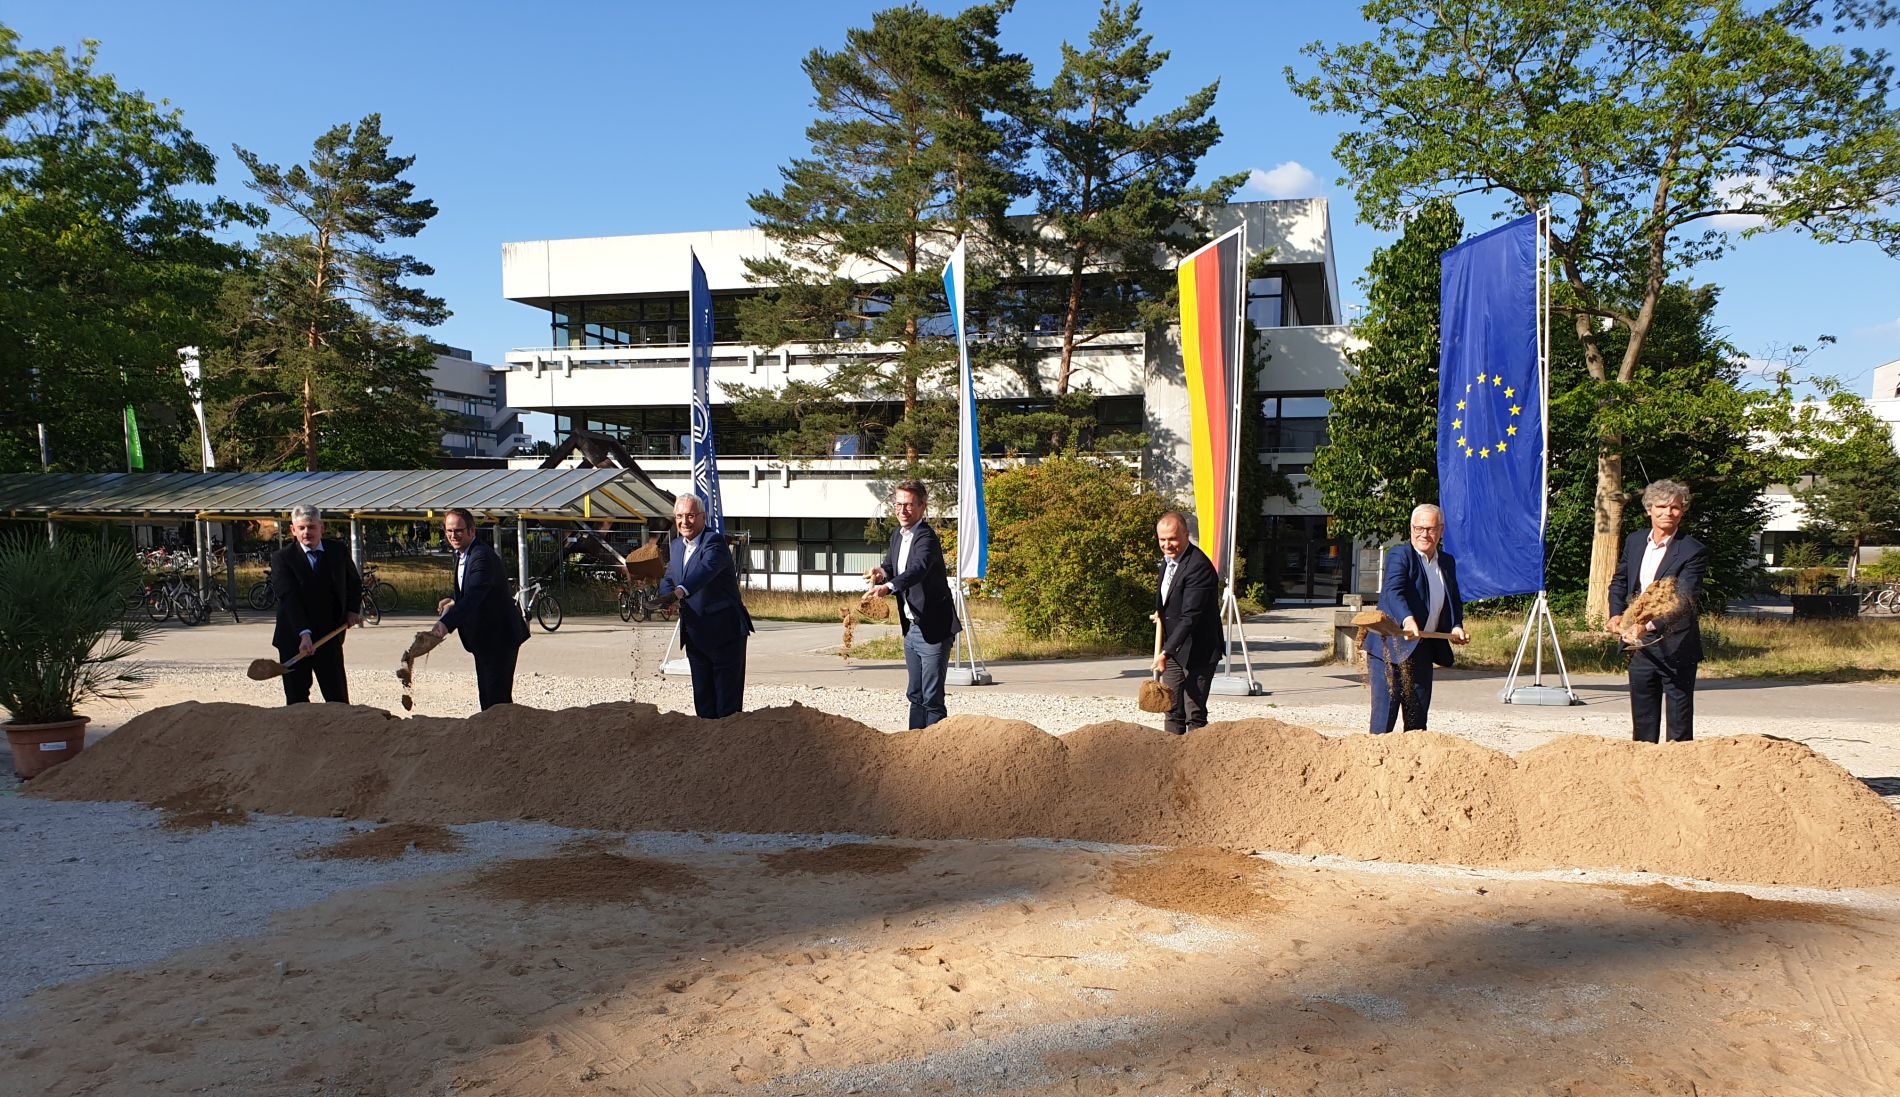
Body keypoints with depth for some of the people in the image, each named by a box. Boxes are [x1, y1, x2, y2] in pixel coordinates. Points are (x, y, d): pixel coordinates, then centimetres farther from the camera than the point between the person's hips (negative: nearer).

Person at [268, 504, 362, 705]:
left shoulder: (338, 550, 4)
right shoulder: (282, 558, -7)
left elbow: (354, 583, 22)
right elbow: (289, 598, -19)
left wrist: (352, 609, 6)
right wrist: (304, 634, -31)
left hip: (330, 636, 2)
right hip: (294, 639, -2)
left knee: (339, 698, 3)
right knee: (297, 699, 4)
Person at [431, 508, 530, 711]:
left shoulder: (482, 556, -23)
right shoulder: (461, 555, 9)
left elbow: (474, 596, -37)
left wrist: (446, 623, -48)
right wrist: (455, 602, 2)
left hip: (499, 637, -10)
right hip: (483, 638, 10)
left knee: (498, 696, -10)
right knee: (486, 695, 15)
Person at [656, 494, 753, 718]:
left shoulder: (714, 541, -16)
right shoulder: (676, 545, 11)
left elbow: (705, 569, -34)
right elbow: (668, 579, 12)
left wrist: (678, 593, -51)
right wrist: (665, 598, -13)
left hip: (725, 632, -7)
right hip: (695, 636, 7)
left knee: (728, 699, -1)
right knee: (703, 699, 13)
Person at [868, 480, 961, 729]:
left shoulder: (926, 537, -18)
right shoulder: (897, 535, 9)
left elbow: (918, 569, -36)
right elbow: (890, 565, 15)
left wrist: (888, 586, -52)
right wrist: (882, 572, -9)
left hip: (934, 629, -9)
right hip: (911, 628, 9)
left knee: (932, 697, -4)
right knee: (915, 694, 16)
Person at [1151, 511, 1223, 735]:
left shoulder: (1198, 566, -23)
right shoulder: (1168, 559, 6)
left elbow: (1190, 617, -28)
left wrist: (1165, 652, -32)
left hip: (1197, 651, -8)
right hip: (1173, 649, 9)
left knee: (1195, 714, -5)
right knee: (1173, 712, 13)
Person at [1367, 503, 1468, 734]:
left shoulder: (1447, 562, 13)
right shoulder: (1399, 555, -10)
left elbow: (1454, 601, 21)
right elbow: (1393, 592, -26)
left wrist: (1456, 627, 1)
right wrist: (1408, 620, -43)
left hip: (1423, 650, 7)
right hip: (1390, 647, -7)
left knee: (1418, 714, 12)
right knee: (1386, 710, -7)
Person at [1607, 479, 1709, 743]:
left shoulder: (1693, 551, -11)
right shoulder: (1635, 541, 8)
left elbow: (1684, 601, -21)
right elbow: (1618, 582, 19)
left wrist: (1650, 625, -35)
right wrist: (1616, 615, 3)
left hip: (1676, 648, -5)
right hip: (1639, 647, 5)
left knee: (1680, 722, 4)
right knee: (1642, 721, 14)